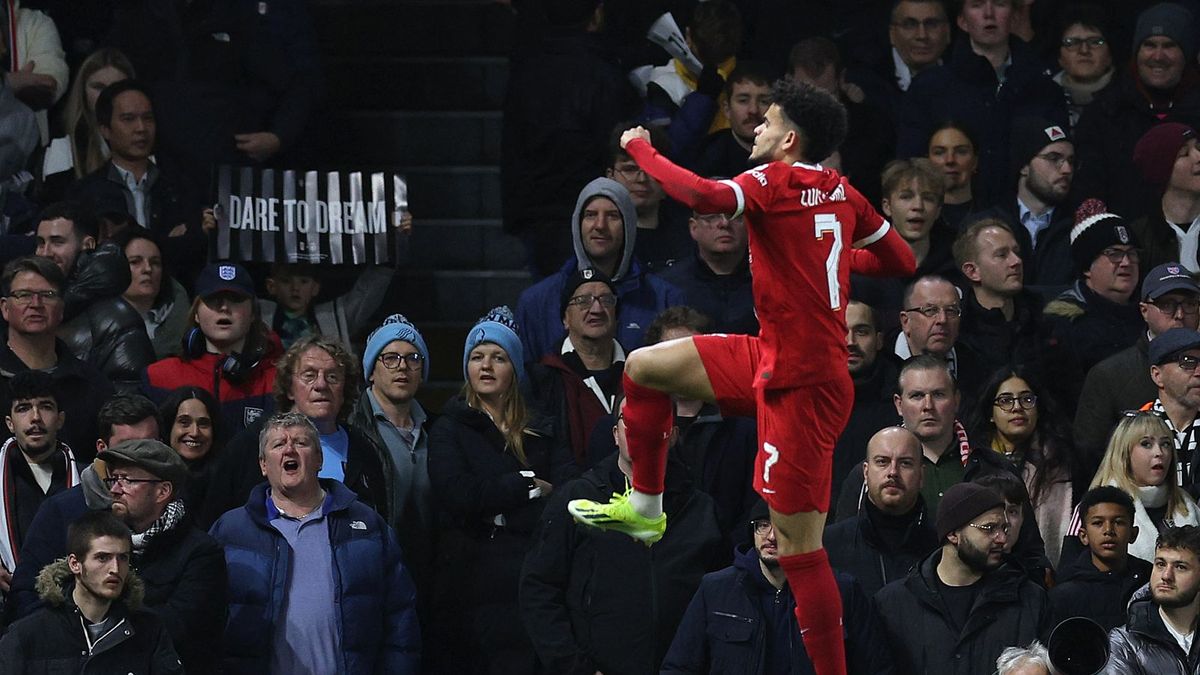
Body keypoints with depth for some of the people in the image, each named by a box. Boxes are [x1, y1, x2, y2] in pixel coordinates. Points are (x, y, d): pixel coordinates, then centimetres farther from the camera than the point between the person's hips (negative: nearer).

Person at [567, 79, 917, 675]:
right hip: (772, 358, 9)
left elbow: (705, 196, -33)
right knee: (645, 367, 17)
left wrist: (641, 149, -16)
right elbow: (901, 262, 15)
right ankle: (644, 508, 31)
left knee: (797, 545, -7)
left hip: (801, 382, -9)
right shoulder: (841, 193, 7)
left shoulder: (777, 180, -15)